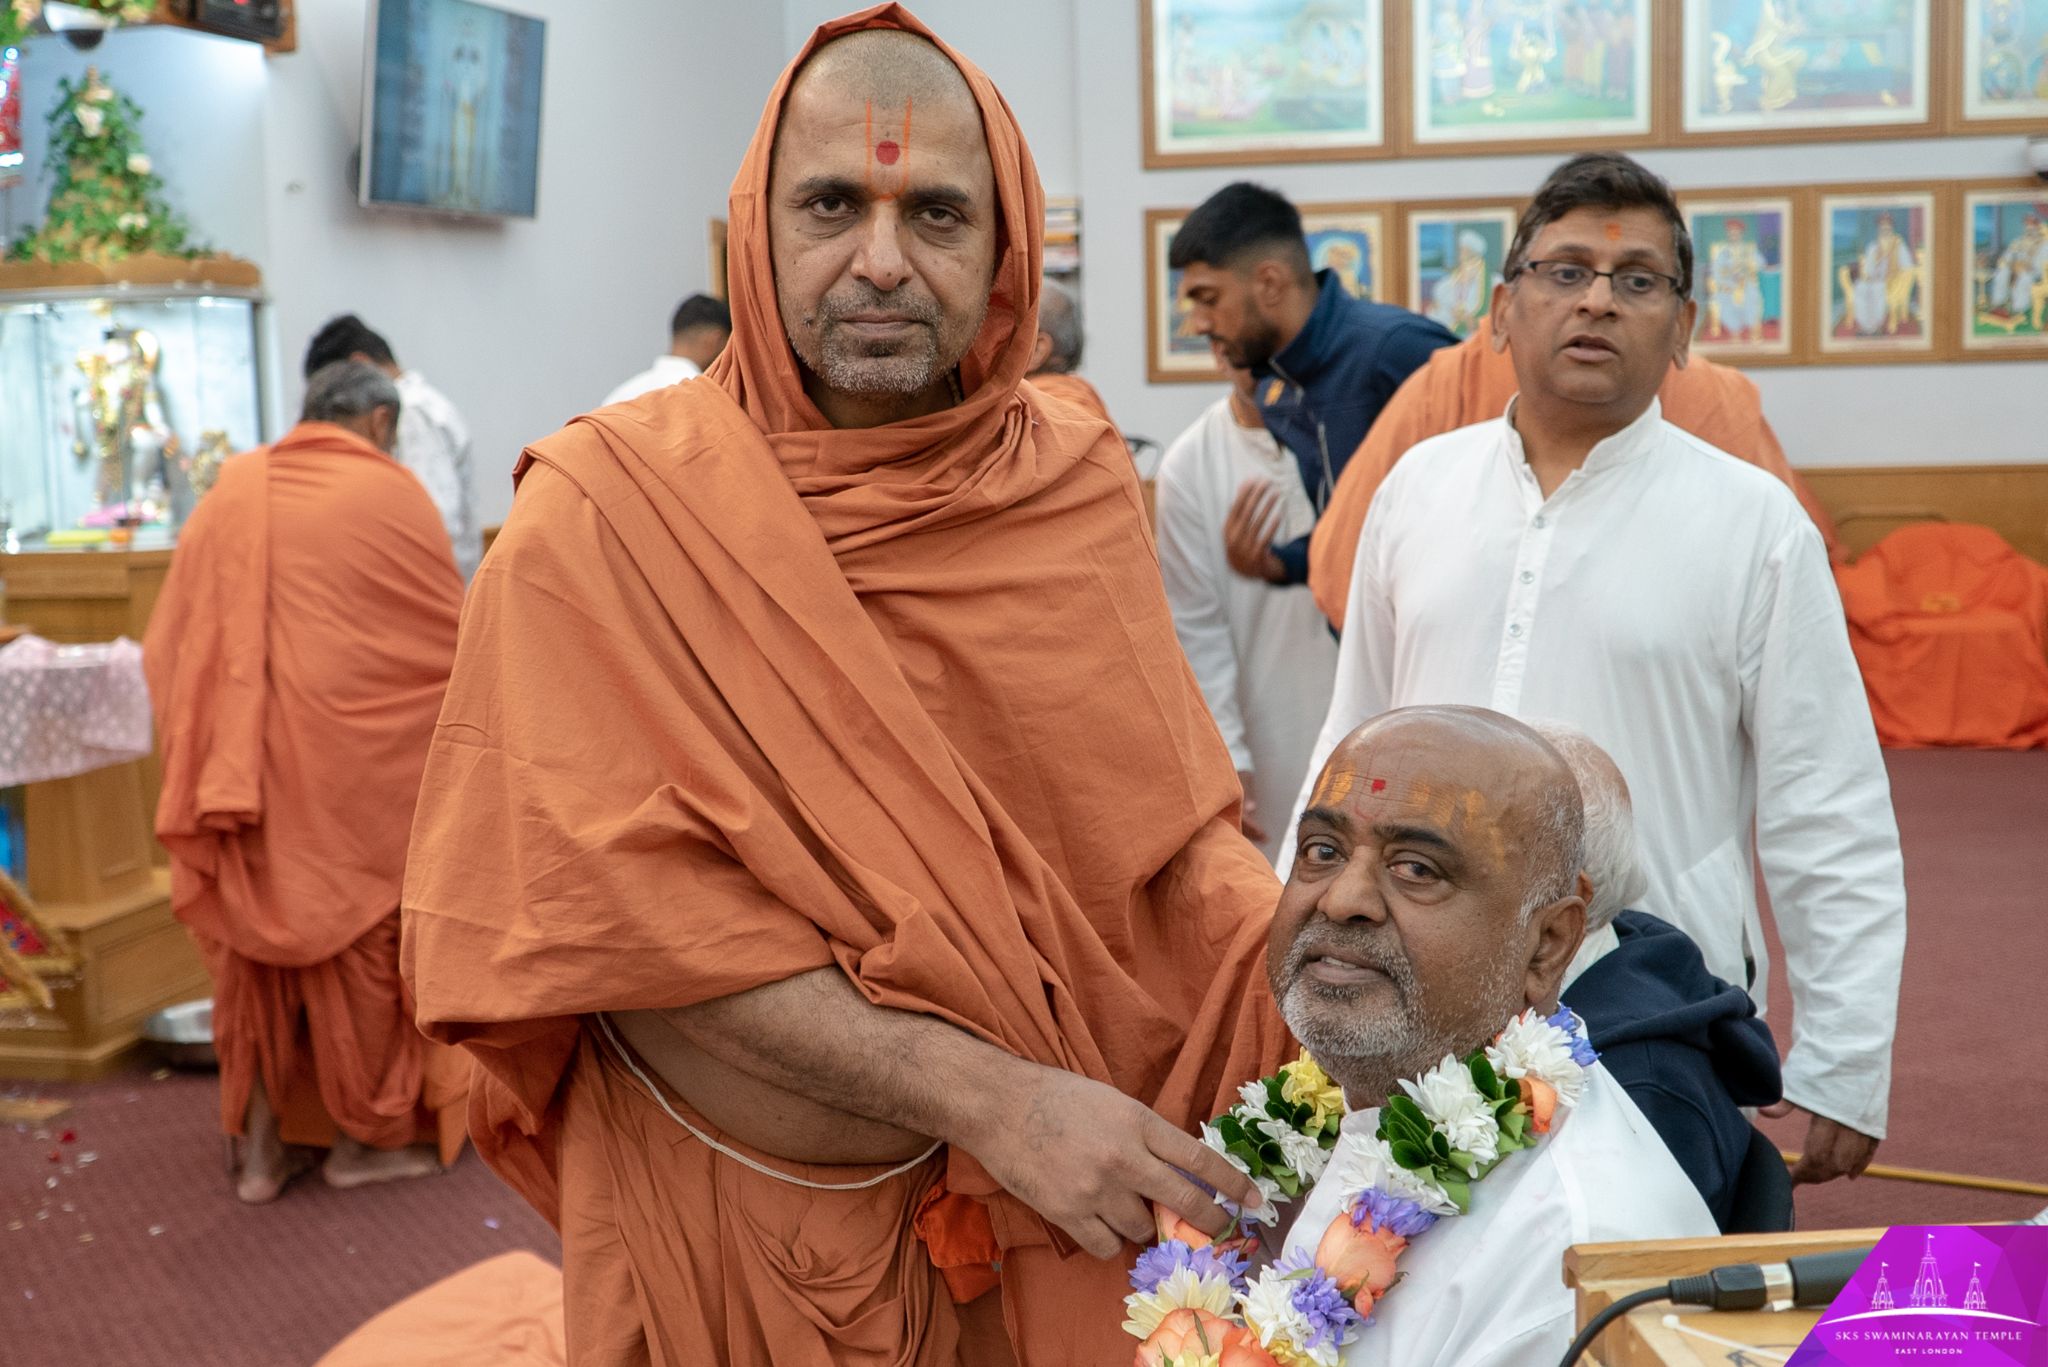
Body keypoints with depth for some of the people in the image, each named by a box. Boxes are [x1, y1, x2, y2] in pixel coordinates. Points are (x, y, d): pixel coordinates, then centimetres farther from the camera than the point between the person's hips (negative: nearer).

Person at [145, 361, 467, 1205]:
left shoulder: (231, 492, 7)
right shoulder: (390, 494, -5)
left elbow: (169, 639, 10)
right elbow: (453, 636, -1)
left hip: (242, 759, 4)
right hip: (355, 761, -4)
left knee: (255, 931, 15)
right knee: (363, 930, 10)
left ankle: (260, 1146, 20)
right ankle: (362, 1136, 21)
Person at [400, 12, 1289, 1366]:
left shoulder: (1080, 481, 0)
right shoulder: (610, 507, -13)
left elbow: (1171, 814, 1)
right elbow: (624, 906, -19)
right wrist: (988, 1096, -24)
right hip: (737, 1221, -3)